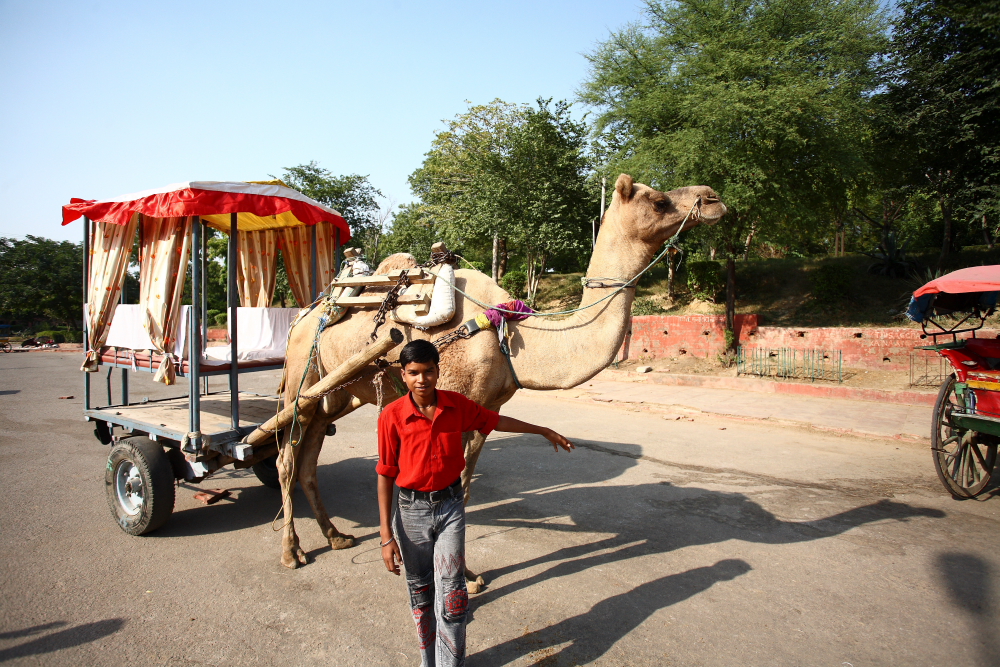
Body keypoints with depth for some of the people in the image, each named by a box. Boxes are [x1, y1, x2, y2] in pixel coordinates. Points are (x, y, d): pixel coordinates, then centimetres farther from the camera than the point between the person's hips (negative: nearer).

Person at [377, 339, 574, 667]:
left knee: (451, 594, -3)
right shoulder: (392, 415, -14)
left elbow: (495, 421, 10)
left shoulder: (457, 405, -7)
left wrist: (544, 431, 17)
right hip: (412, 510, -1)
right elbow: (385, 475, -8)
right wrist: (386, 535, -10)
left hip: (451, 506, 1)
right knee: (421, 592, 14)